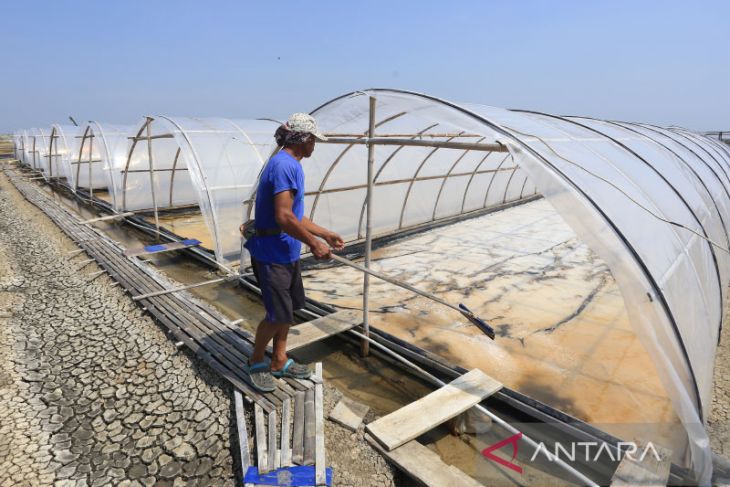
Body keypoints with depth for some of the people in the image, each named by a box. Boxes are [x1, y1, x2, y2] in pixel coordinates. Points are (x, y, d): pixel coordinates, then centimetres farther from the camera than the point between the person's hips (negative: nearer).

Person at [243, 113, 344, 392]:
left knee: (288, 309, 16)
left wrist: (326, 234, 17)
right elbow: (284, 218, -27)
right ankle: (256, 361, 23)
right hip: (273, 255, -10)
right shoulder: (284, 165, -20)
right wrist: (314, 243, -17)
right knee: (279, 314, -1)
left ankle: (279, 362, 31)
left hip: (287, 253, 10)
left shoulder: (292, 166, 13)